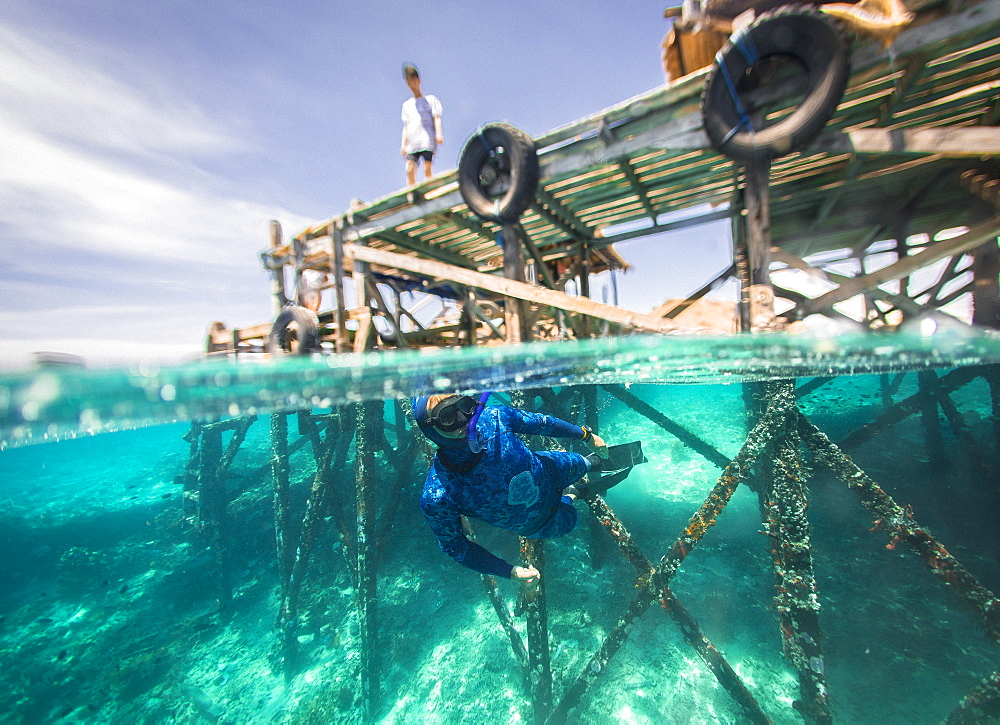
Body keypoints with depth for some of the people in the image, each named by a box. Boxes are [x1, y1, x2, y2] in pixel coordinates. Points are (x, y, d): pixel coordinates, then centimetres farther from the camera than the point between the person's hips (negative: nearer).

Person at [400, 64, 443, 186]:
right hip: (412, 143, 3)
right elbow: (406, 127, 22)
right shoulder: (406, 104, 26)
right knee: (409, 169, -12)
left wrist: (438, 134, -14)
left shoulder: (430, 99, 16)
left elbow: (437, 118, 4)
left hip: (428, 141, -3)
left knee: (427, 169, -15)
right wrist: (404, 144, 11)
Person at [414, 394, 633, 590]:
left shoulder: (495, 417, -35)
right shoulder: (436, 498, -39)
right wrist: (511, 572, -23)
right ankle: (573, 493, 56)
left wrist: (587, 436, -3)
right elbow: (454, 546, -20)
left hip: (550, 473, 2)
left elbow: (541, 423, -16)